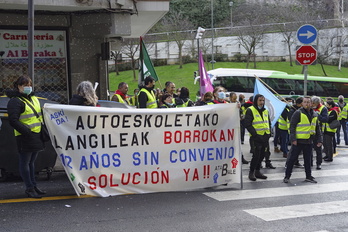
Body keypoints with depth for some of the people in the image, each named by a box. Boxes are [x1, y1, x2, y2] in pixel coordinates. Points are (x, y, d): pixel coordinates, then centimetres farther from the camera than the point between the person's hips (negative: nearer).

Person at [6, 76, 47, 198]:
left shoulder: (34, 99, 16)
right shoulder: (15, 101, -10)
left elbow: (40, 114, 27)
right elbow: (13, 120, -18)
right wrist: (26, 131, -25)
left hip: (37, 135, 8)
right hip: (25, 137, -8)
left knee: (31, 161, 16)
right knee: (25, 162, 0)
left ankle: (34, 185, 24)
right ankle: (29, 188, 5)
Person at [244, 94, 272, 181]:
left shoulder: (265, 111, 16)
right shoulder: (250, 110, -6)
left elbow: (269, 123, 23)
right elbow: (247, 124, -12)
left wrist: (269, 133, 8)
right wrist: (254, 134, -17)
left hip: (265, 137, 7)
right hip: (256, 137, -7)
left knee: (262, 155, 10)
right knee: (256, 155, -9)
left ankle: (257, 171, 22)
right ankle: (251, 172, 4)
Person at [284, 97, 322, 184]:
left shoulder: (315, 114, 11)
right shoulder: (298, 113, -7)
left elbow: (317, 128, 18)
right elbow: (292, 126, -10)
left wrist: (319, 140, 13)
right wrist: (293, 139, -16)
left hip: (309, 141, 5)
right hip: (298, 141, -5)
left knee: (308, 159, 13)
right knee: (292, 158, -1)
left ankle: (308, 176, 24)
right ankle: (287, 176, 6)